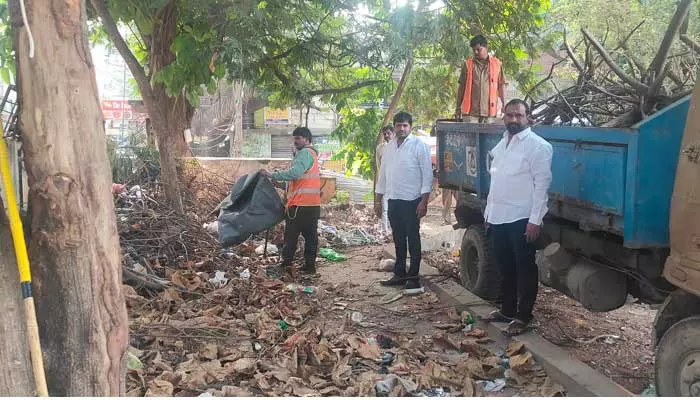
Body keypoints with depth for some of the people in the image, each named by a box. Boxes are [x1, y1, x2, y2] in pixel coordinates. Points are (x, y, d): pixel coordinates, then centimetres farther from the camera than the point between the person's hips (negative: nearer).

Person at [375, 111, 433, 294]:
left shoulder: (419, 145, -7)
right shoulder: (389, 147, 12)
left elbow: (427, 173, -10)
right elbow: (383, 174, 17)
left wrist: (424, 200, -17)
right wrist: (378, 199, 15)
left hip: (411, 200, -6)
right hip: (393, 200, 6)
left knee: (413, 239, -1)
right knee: (398, 239, 13)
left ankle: (413, 277, 4)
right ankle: (400, 274, 22)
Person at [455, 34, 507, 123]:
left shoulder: (496, 64, 7)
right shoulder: (468, 64, 7)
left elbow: (501, 85, 10)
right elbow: (462, 87, 9)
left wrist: (504, 104, 3)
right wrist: (458, 108, 7)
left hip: (489, 110, 1)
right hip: (471, 110, 0)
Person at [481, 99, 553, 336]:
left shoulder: (537, 145, -9)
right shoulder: (501, 145, 15)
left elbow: (542, 183, -15)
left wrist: (535, 220, -20)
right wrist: (489, 212, 16)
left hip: (521, 219, -7)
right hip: (498, 218, 7)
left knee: (525, 269, 2)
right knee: (505, 267, 16)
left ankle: (523, 316, 11)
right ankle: (507, 310, 27)